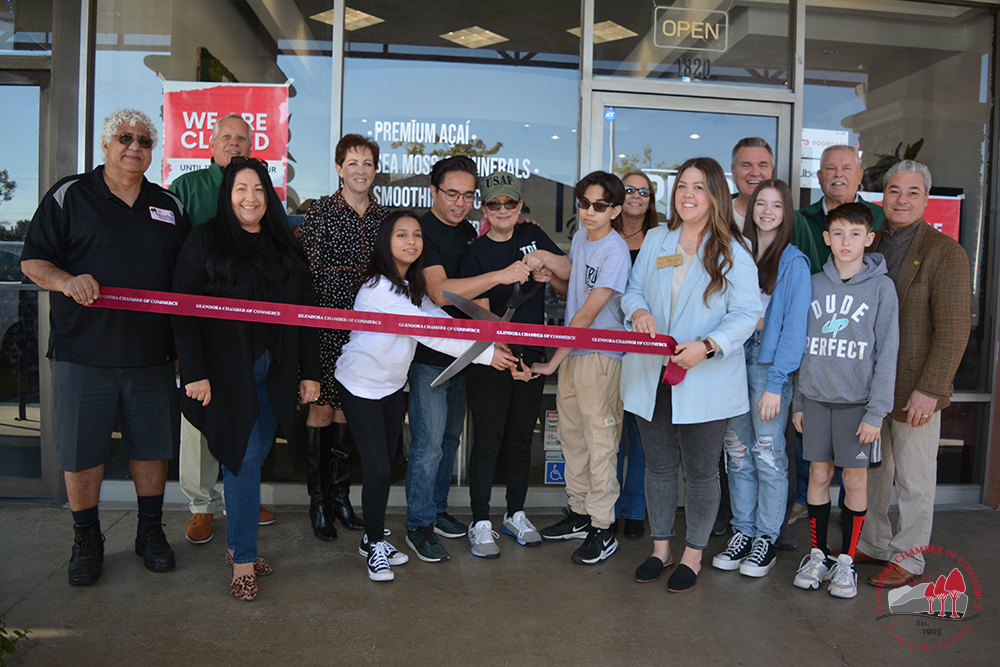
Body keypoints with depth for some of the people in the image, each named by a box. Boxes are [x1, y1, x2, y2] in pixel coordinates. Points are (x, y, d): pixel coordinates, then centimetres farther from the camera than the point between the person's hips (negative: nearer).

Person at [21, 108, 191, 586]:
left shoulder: (170, 207, 13)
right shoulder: (68, 196, 4)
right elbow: (33, 261, 2)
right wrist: (67, 281, -20)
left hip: (153, 354, 2)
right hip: (82, 353, -2)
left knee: (152, 446, 10)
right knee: (80, 452, 6)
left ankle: (150, 532, 27)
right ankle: (86, 540, 24)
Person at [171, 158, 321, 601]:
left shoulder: (285, 245, 13)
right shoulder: (205, 240, 1)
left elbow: (305, 310, 12)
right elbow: (183, 308, -4)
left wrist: (310, 372, 8)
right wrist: (194, 373, -12)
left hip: (275, 372, 4)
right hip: (227, 372, -4)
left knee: (254, 457, 9)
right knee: (244, 457, -4)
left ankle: (236, 544, 25)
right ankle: (243, 559, 7)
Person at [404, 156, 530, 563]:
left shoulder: (468, 231, 10)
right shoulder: (423, 231, -15)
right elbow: (440, 291, -28)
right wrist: (500, 275, -31)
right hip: (428, 353, -8)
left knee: (450, 436, 16)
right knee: (429, 441, -3)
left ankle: (437, 510, 32)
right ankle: (419, 525, 12)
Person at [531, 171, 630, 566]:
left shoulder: (616, 251, -15)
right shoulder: (580, 238, 10)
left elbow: (588, 313, -17)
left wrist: (553, 361, -15)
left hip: (601, 354, -8)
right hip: (571, 350, 8)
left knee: (600, 441, -2)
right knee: (571, 435, 15)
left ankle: (602, 530, 9)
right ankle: (579, 514, 29)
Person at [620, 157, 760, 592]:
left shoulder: (733, 251, -4)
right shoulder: (655, 240, 10)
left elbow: (746, 313, -9)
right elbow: (633, 289, 13)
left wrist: (707, 346, -24)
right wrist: (638, 312, -10)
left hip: (705, 381, -4)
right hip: (651, 376, 4)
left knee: (700, 471, 8)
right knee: (659, 466, 14)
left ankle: (693, 555, 25)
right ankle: (660, 548, 30)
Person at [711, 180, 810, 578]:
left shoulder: (793, 262, -4)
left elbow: (795, 326, -9)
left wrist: (775, 383, -15)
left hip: (769, 365, -5)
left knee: (768, 454, 1)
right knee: (737, 452, 9)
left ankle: (766, 538, 14)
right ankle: (742, 531, 21)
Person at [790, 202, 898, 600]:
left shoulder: (881, 287, -3)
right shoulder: (813, 285, 5)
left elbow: (887, 353, -5)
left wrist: (876, 411, -10)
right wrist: (797, 401, 7)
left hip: (857, 402, -2)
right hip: (816, 398, 2)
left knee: (855, 480, 5)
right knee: (818, 475, 9)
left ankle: (846, 560, 19)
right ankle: (817, 554, 22)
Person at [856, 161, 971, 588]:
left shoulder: (946, 252, -8)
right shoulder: (869, 247, 9)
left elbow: (954, 330, -13)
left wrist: (929, 389, -18)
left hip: (915, 389, -5)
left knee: (914, 480, 6)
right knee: (871, 472, 16)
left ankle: (908, 559, 21)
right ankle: (873, 544, 32)